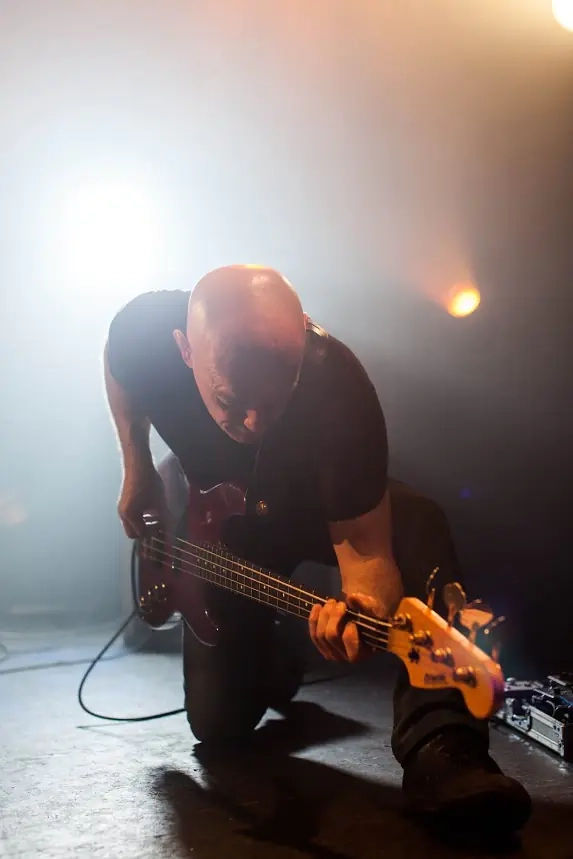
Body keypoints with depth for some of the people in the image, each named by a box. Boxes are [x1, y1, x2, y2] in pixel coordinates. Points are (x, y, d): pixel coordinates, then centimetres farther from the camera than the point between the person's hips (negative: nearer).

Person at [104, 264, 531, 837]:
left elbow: (365, 546, -34)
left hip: (324, 506, -2)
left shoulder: (336, 387, -38)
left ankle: (440, 752, -34)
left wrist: (366, 607, -56)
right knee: (219, 724, 1)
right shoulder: (145, 331, -31)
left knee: (420, 530, -35)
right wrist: (137, 474, -6)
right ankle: (270, 661, 34)